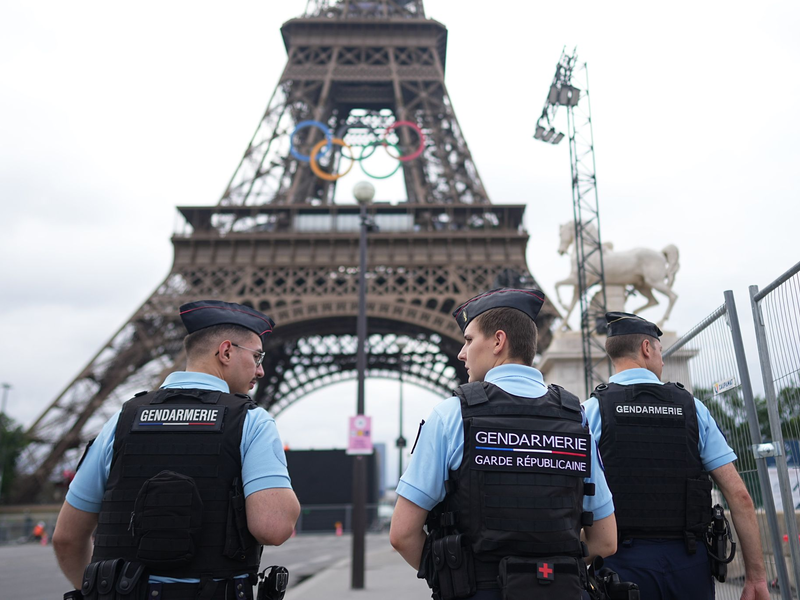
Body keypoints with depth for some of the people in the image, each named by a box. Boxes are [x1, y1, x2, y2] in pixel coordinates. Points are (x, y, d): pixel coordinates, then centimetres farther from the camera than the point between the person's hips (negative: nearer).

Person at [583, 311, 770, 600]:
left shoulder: (593, 410, -2)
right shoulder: (691, 406, 4)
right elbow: (739, 495, 1)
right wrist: (756, 576, 6)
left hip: (626, 562, -2)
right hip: (690, 563, 2)